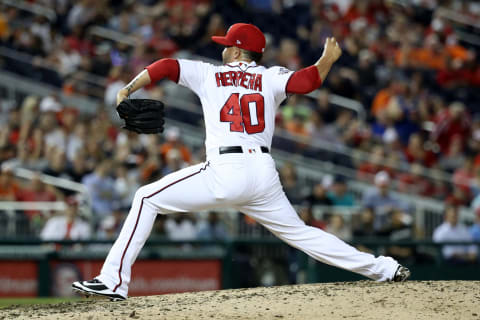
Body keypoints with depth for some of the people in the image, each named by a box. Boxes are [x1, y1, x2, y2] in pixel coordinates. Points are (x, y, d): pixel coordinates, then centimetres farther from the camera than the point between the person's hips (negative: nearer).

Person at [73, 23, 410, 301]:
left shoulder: (210, 74, 12)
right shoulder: (271, 78, 14)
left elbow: (166, 66, 3)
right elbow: (306, 81, -4)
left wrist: (128, 90, 11)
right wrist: (329, 59, 14)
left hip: (224, 172, -4)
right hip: (264, 173, 4)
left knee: (148, 199, 5)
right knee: (298, 232, 18)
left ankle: (114, 280, -7)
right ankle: (383, 268, 14)